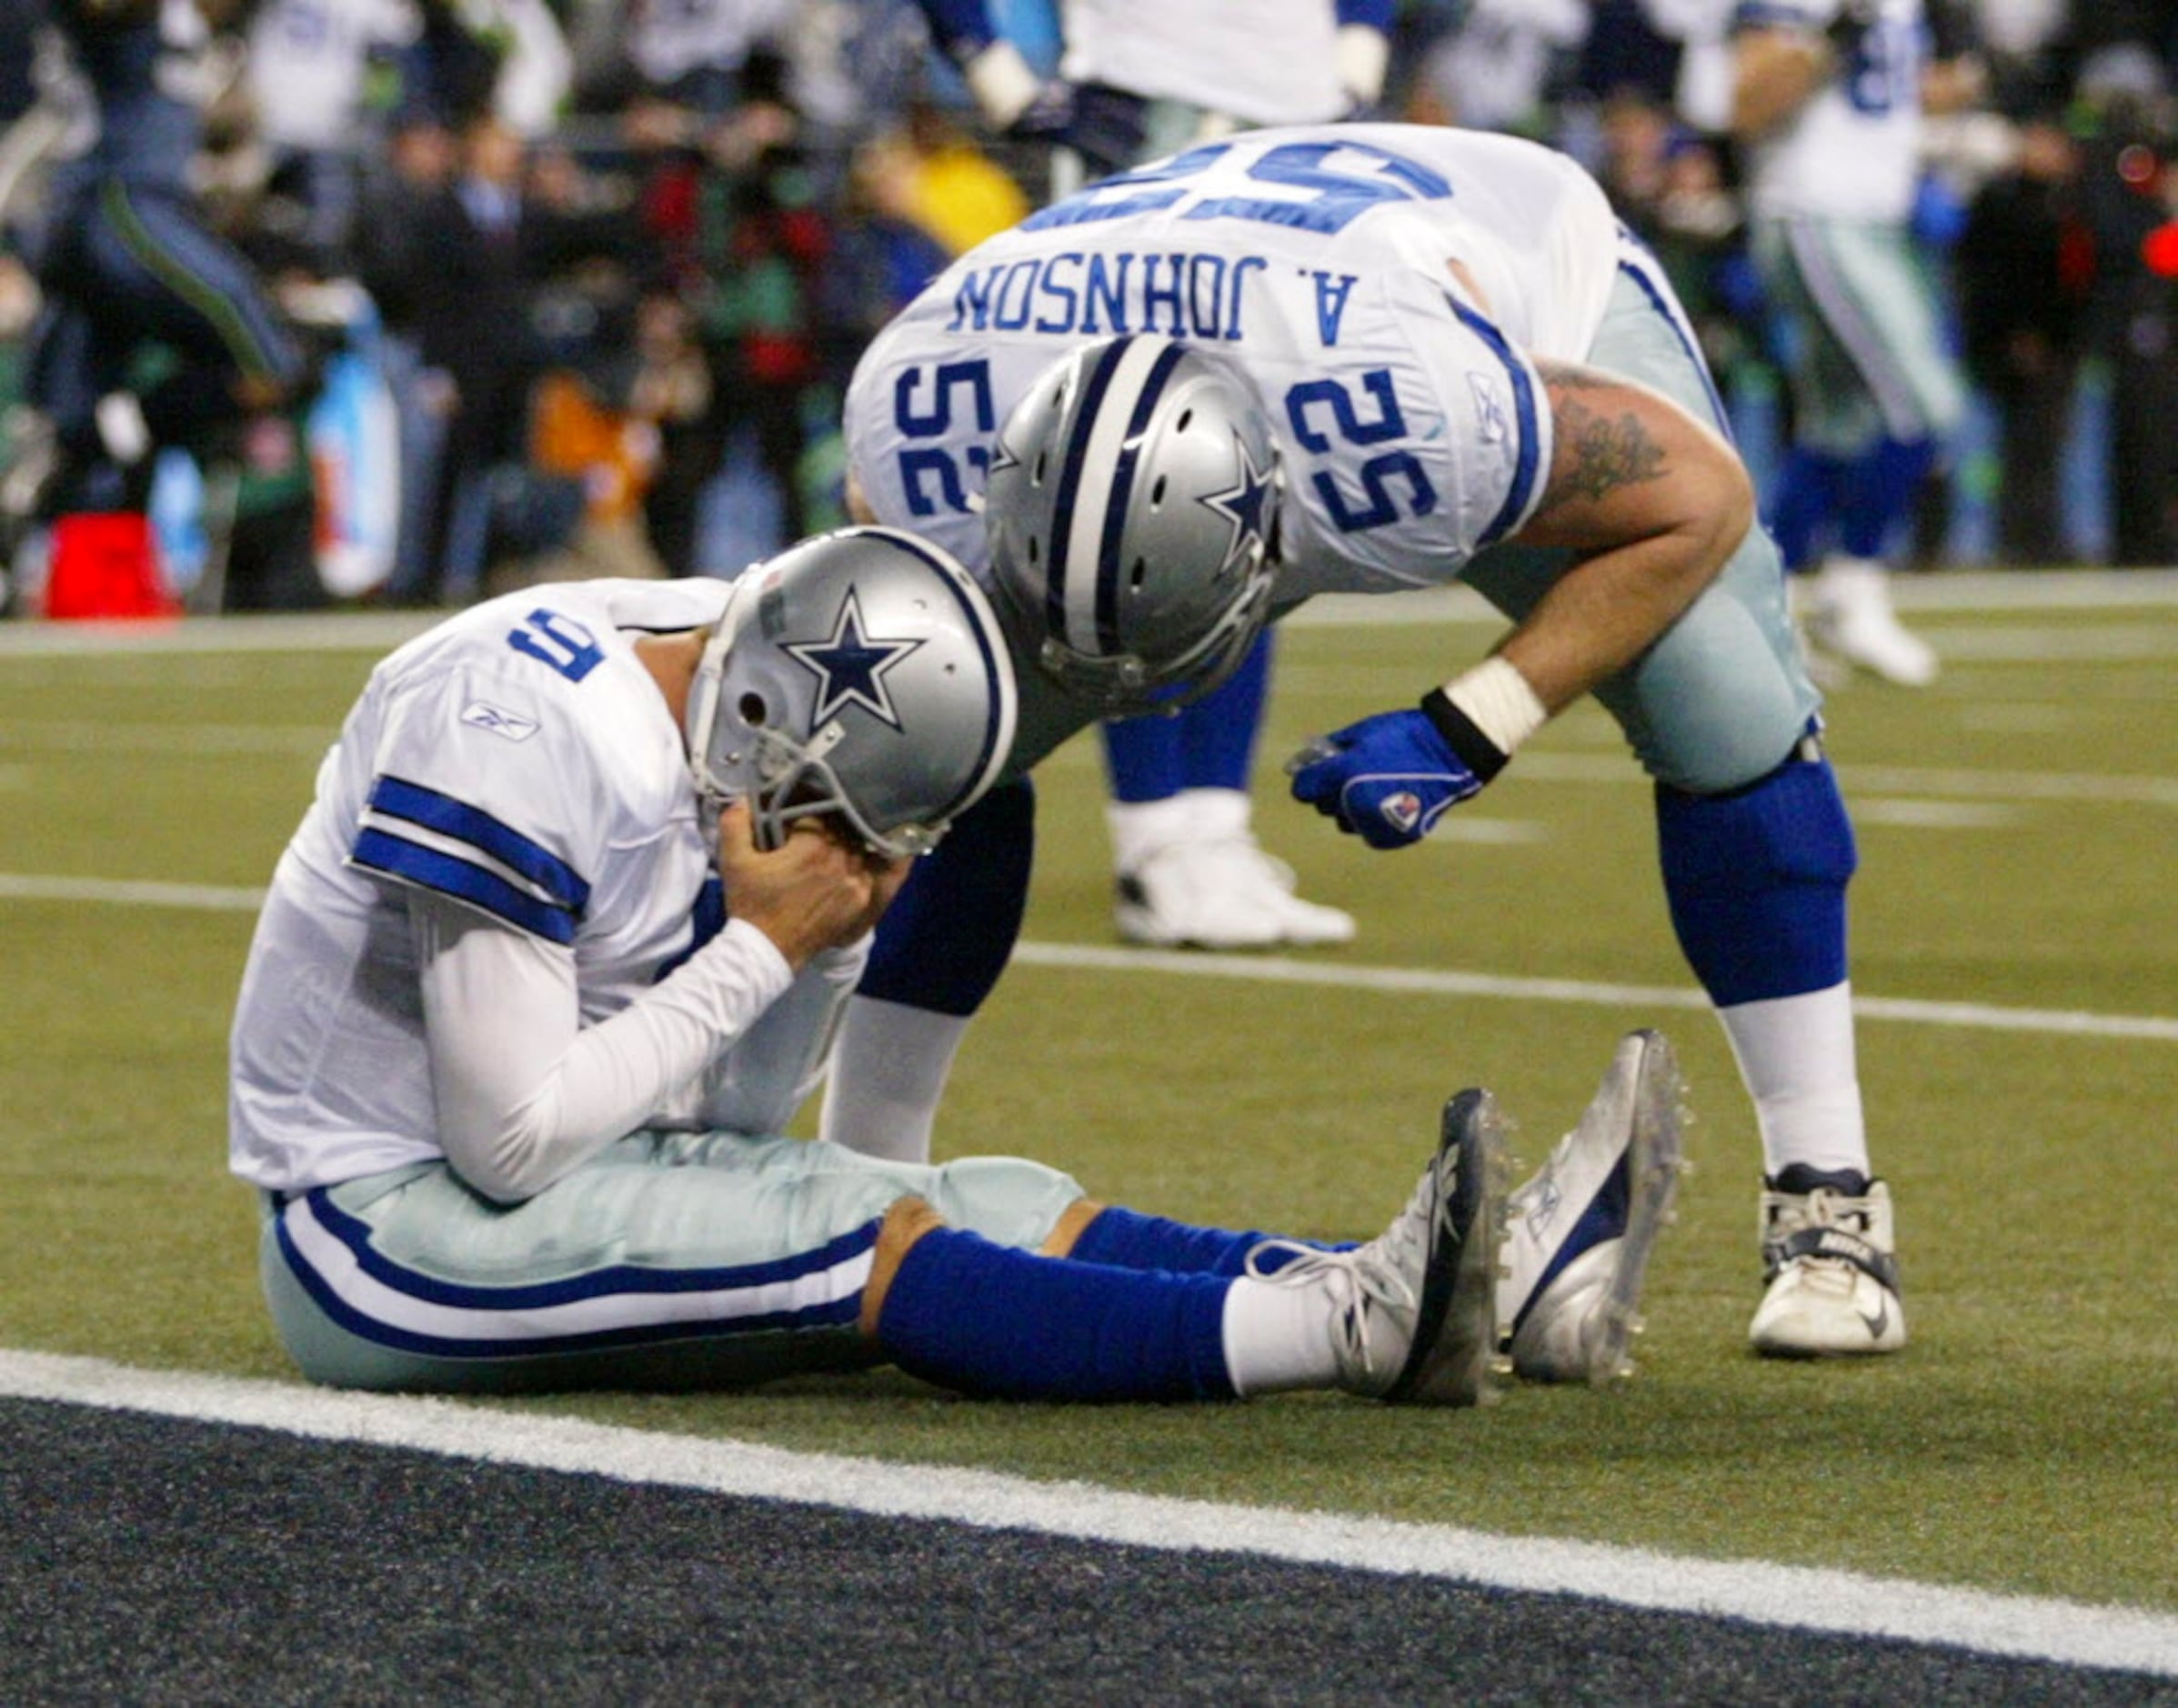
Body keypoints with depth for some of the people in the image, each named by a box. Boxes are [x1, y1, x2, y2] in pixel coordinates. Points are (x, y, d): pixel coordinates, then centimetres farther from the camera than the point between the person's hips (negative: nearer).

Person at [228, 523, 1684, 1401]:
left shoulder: (708, 749, 4)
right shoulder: (523, 744, -25)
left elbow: (728, 1123, 8)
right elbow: (511, 1141, -26)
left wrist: (831, 947, -9)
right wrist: (761, 947, -20)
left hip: (508, 1171, 9)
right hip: (387, 1225, -9)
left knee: (1009, 1213, -5)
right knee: (868, 1247, -26)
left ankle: (1503, 1279, -14)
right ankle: (1359, 1324, -34)